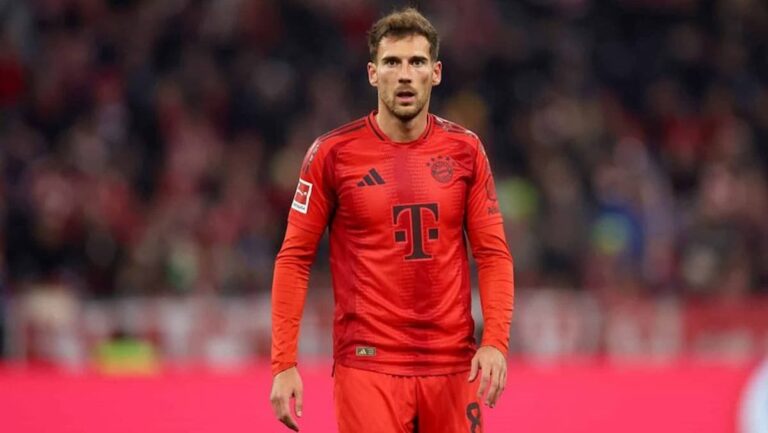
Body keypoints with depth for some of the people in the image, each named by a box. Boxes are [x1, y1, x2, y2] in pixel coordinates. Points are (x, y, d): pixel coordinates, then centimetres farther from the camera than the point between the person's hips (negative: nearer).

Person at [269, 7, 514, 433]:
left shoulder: (465, 150, 6)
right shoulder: (332, 153, -2)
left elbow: (493, 253, 6)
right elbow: (294, 258, 0)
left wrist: (495, 342, -8)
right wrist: (283, 364, -6)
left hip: (453, 366, 3)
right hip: (367, 363, -3)